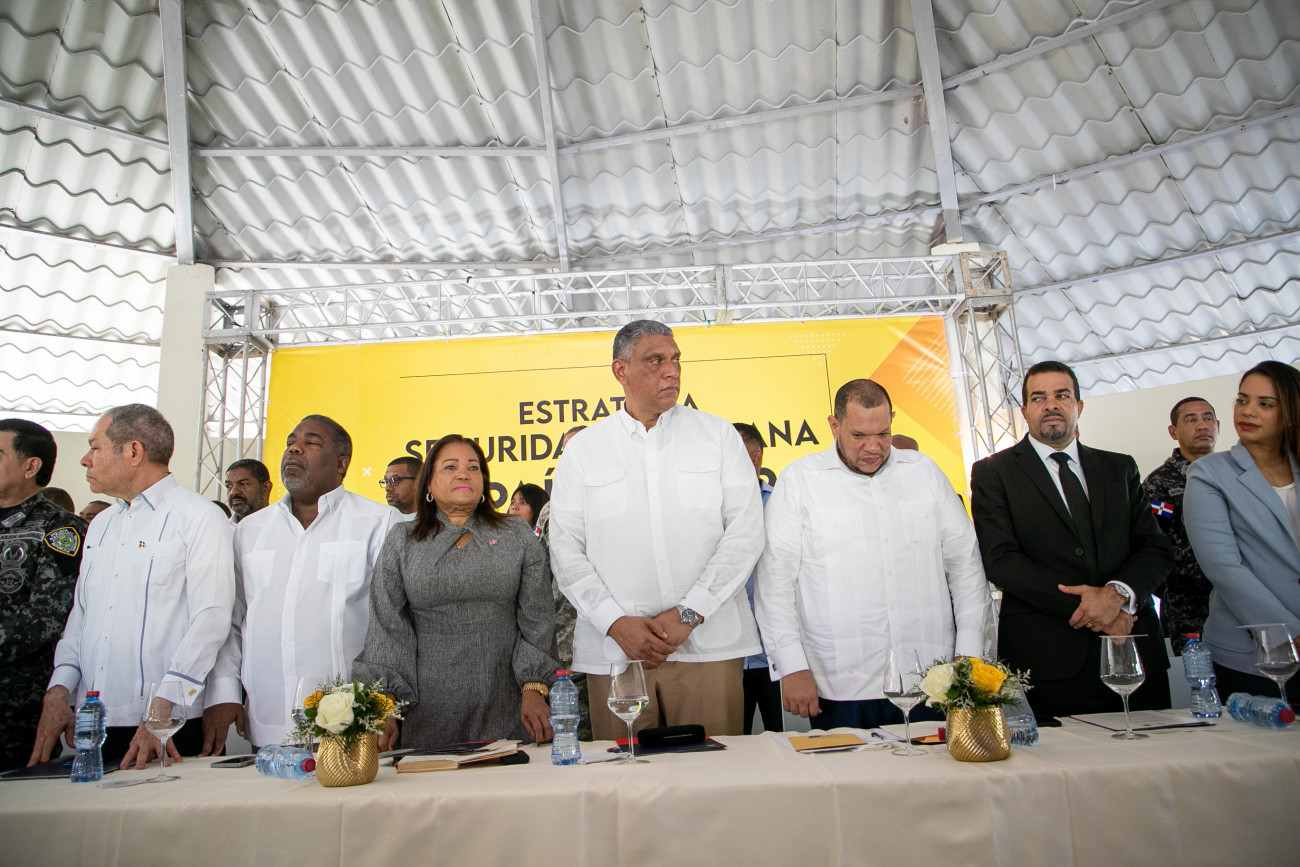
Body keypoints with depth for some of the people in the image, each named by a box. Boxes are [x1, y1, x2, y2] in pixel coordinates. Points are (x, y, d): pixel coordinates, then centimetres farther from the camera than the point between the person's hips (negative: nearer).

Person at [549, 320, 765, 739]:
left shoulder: (718, 434, 6)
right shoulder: (582, 449, 7)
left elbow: (746, 531, -1)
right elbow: (565, 549, 4)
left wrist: (688, 614, -9)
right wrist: (616, 622, -8)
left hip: (708, 644, 0)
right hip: (612, 650, 1)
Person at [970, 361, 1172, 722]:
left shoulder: (1120, 469, 16)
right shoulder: (993, 473, 3)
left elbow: (1157, 547, 8)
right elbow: (1001, 561, -7)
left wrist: (1119, 591, -12)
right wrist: (1081, 604, -14)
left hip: (1136, 652, 4)